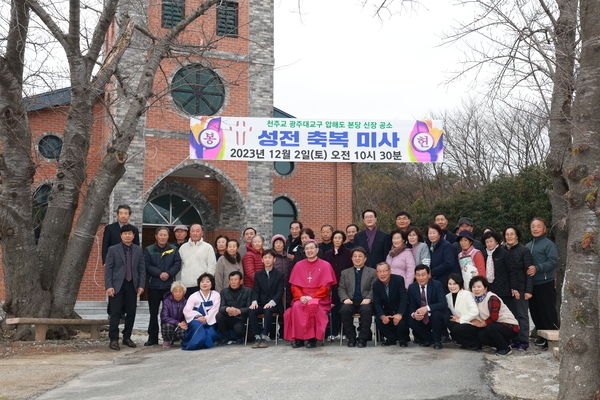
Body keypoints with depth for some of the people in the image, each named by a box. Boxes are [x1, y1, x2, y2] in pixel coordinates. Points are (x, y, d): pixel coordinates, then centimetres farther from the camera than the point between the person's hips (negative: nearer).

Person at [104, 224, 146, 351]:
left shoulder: (138, 250, 9)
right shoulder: (113, 249, 1)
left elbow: (142, 269, 8)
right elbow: (108, 269, -2)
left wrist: (141, 285, 0)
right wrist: (108, 286, -10)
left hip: (132, 285, 3)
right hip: (117, 285, -3)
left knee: (131, 313, 6)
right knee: (115, 313, -4)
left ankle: (127, 337, 19)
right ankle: (113, 339, 3)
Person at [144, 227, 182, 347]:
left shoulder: (173, 250, 7)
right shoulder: (149, 250, 3)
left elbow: (178, 264, 0)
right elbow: (147, 266, -5)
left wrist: (168, 273, -15)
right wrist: (159, 273, -16)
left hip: (169, 285, 1)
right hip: (153, 285, -1)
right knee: (153, 313, 5)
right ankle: (152, 338, 12)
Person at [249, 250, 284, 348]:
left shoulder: (279, 275, 6)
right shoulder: (258, 274, 14)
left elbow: (280, 292, -4)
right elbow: (255, 291, 6)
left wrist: (272, 302, -22)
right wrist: (254, 301, -15)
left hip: (274, 305, -3)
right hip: (261, 303, 3)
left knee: (268, 310, -36)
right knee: (251, 311, -28)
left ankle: (264, 337, -32)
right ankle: (257, 337, -24)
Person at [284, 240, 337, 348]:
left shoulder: (325, 265, 4)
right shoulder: (298, 265, 12)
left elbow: (326, 287, -2)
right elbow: (294, 285, 8)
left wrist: (312, 297, -14)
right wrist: (301, 297, -11)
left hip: (319, 299, -2)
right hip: (302, 298, 2)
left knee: (313, 305, -36)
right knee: (296, 306, -31)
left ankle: (313, 338, -24)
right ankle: (298, 338, -23)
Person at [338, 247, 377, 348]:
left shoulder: (372, 272, 17)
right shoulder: (345, 273, 22)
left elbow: (374, 288, 6)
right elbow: (341, 289, 12)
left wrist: (368, 298, -13)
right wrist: (345, 298, -9)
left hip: (365, 302, -1)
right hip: (350, 302, 1)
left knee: (367, 310, -36)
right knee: (344, 309, -33)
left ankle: (363, 338, -23)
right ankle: (351, 338, -17)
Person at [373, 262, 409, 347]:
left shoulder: (399, 279, -14)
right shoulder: (376, 285, -3)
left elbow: (404, 298, -21)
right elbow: (377, 303, -8)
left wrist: (400, 314, -35)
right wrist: (382, 316, -28)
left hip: (400, 311, -3)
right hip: (387, 312, 3)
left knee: (400, 321, -33)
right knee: (378, 320, -25)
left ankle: (403, 339, 1)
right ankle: (391, 338, 4)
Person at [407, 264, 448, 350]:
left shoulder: (437, 285, -13)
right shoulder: (412, 287, -2)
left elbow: (443, 304, -25)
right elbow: (411, 306, -3)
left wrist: (427, 308, -41)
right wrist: (413, 314, -28)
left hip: (436, 318, -3)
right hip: (422, 319, 3)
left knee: (436, 313, -35)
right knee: (410, 321, -25)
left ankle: (437, 340, -10)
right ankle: (427, 338, 4)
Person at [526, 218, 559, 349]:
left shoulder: (549, 244, -7)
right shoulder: (528, 246, 15)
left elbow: (553, 261, -18)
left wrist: (537, 268, -27)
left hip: (545, 284, -7)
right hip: (531, 284, 7)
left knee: (548, 312, -3)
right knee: (535, 311, 12)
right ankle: (541, 336, 23)